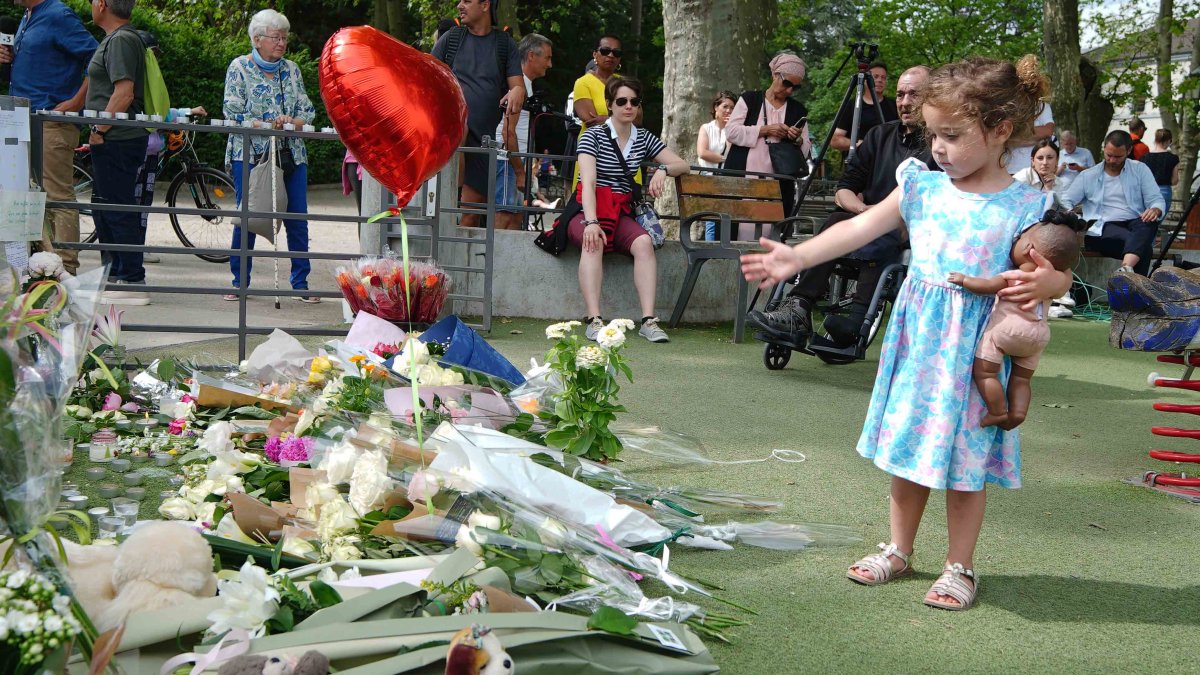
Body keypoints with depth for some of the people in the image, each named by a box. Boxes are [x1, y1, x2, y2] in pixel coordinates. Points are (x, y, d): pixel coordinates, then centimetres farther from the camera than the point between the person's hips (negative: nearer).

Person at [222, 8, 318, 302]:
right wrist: (266, 125, -19)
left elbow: (308, 111, 8)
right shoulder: (239, 68, 1)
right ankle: (239, 283, 10)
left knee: (297, 219, 1)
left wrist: (291, 122, -13)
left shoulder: (291, 69, 13)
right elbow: (233, 113, -7)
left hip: (291, 154, 4)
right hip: (250, 154, -3)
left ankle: (301, 283, 9)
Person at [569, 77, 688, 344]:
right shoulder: (593, 136, -2)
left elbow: (683, 165, 13)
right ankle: (593, 320, -41)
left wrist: (662, 169, -11)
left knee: (644, 243, -28)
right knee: (594, 242, -37)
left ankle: (648, 319, -33)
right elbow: (589, 182, -16)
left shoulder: (644, 139, 13)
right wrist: (591, 222, -31)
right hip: (586, 211, -4)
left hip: (620, 212, 4)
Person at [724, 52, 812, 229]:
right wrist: (765, 130, -10)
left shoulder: (798, 111, 15)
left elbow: (806, 151, 14)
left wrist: (798, 140, -8)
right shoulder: (749, 99, 8)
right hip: (742, 180, -1)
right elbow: (731, 131, -2)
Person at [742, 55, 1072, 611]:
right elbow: (861, 227, -1)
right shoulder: (923, 187, 2)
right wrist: (798, 257, -9)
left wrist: (1045, 283, -31)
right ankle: (898, 550, 32)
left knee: (965, 458, 6)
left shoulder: (1023, 207, -9)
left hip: (974, 349, -4)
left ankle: (959, 567, 22)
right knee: (908, 446, 14)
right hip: (917, 340, 4)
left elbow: (1057, 273, -7)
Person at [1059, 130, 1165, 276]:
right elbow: (1066, 201, 10)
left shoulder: (1140, 170, 14)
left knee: (1149, 224, -38)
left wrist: (1155, 210, -18)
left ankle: (1126, 267, -57)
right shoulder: (1088, 176, 14)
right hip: (1102, 229, -1)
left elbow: (1157, 200, 9)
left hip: (1135, 225, 1)